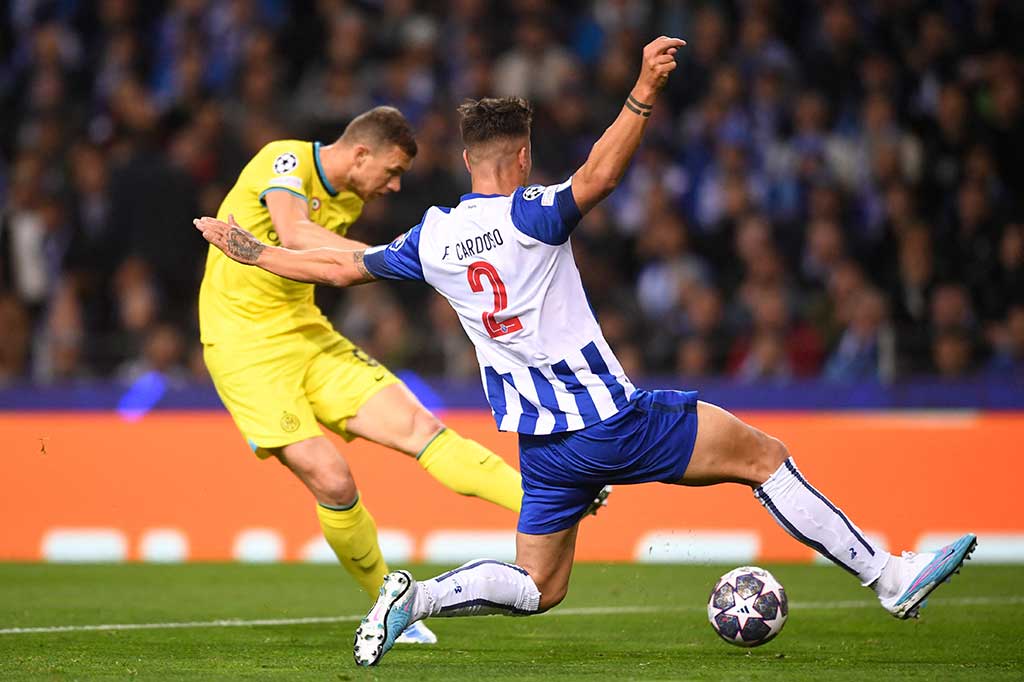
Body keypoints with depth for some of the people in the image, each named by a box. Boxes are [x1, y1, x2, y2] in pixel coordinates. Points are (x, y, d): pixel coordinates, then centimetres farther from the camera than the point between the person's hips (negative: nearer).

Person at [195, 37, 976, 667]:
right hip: (613, 418, -6)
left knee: (537, 588, 18)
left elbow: (343, 266, 14)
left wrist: (251, 251, 27)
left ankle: (413, 598, -4)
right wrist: (644, 94, -38)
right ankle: (890, 576, 2)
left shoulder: (432, 238, 5)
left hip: (544, 443, 6)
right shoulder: (527, 216, -12)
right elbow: (597, 177, -30)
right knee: (762, 453, 4)